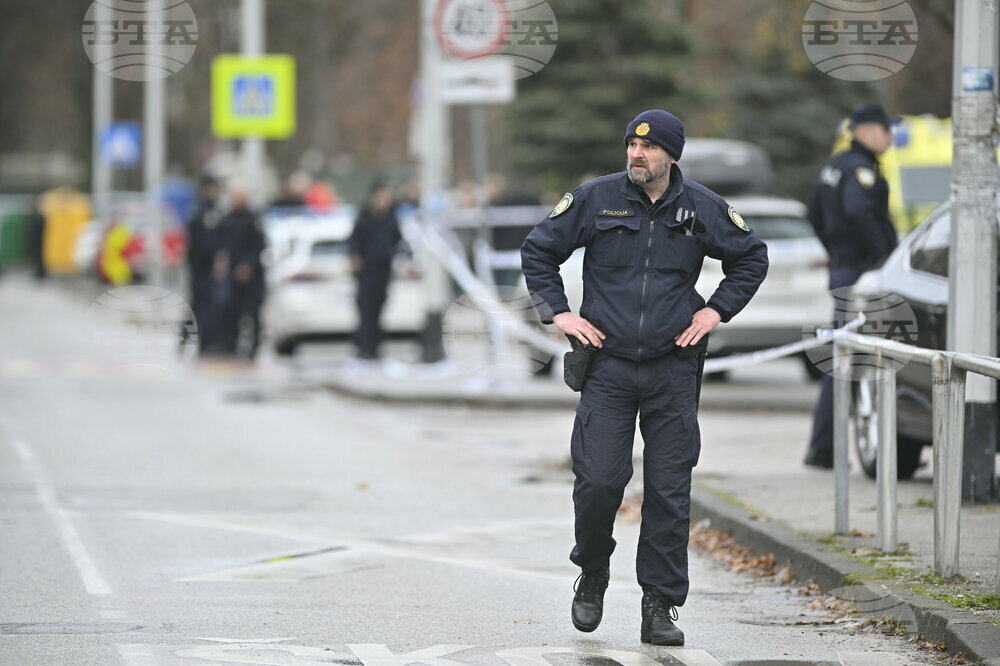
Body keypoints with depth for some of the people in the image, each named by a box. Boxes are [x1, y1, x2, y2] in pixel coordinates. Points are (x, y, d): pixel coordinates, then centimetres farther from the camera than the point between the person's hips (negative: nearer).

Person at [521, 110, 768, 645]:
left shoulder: (702, 209, 3)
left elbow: (751, 258, 19)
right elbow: (537, 250, 10)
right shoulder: (594, 199, -1)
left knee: (669, 491, -1)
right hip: (607, 365, -1)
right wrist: (558, 311, 2)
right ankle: (592, 573, 18)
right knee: (597, 480, -9)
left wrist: (716, 310, 8)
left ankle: (660, 607, 5)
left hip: (672, 367, 1)